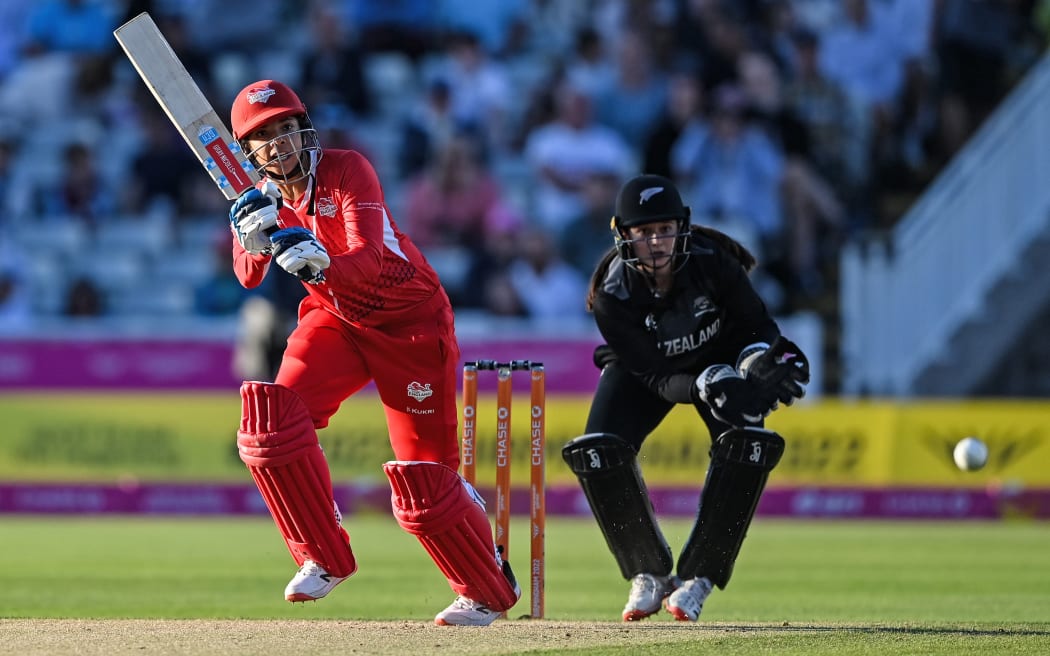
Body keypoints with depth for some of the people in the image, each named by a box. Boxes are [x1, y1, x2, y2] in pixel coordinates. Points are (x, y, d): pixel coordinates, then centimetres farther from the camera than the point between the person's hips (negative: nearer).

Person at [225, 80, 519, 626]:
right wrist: (255, 242, -40)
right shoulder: (261, 198, -4)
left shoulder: (348, 171, -21)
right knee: (271, 417, -21)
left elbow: (369, 260, -34)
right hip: (335, 320, 5)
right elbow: (248, 277, -18)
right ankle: (323, 558, -4)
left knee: (423, 482, -7)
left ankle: (488, 590, 16)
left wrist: (321, 263, -54)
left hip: (411, 320, -5)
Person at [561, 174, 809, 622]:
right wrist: (711, 386, -50)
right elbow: (656, 376, -30)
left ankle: (696, 578, -14)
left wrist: (759, 361, -42)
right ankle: (650, 574, -2)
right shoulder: (613, 296, -30)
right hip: (643, 368, 0)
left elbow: (757, 326, -18)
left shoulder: (712, 262, -30)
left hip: (719, 357, 0)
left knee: (747, 445, -26)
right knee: (596, 452, -22)